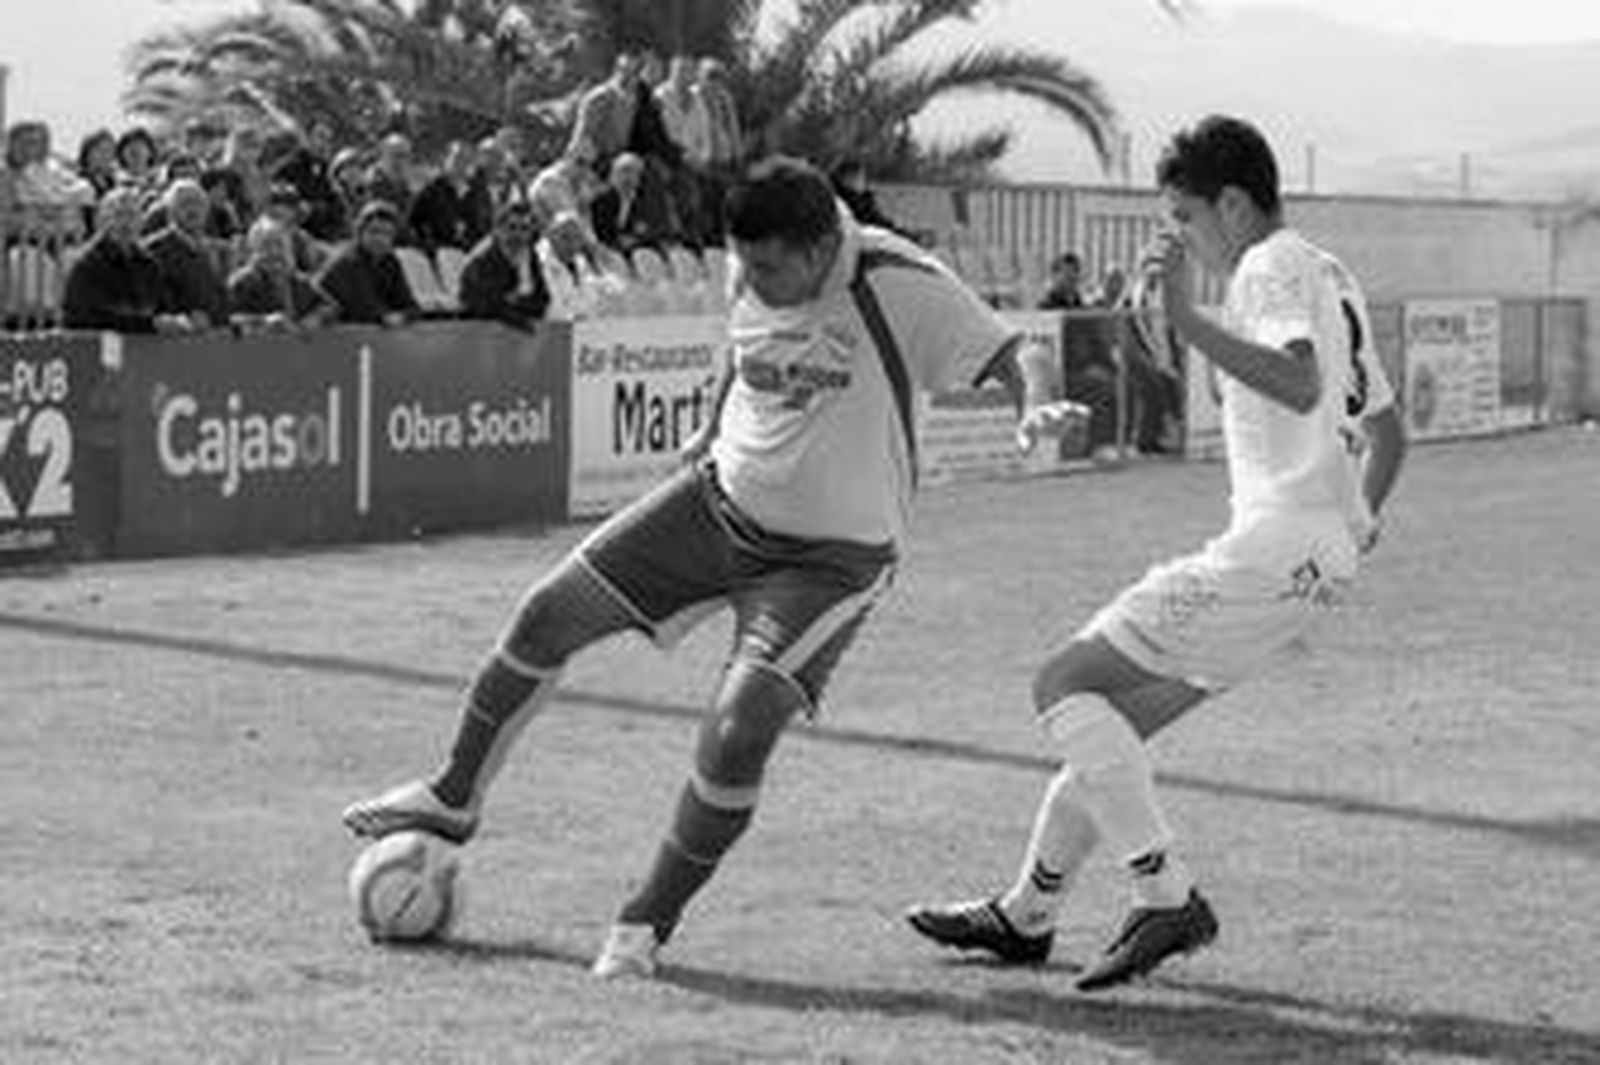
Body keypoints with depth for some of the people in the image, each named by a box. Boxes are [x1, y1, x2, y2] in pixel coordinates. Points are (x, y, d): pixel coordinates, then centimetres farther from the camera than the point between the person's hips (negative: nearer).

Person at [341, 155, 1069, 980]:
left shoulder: (897, 285, -24)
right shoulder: (756, 278, -5)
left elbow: (1009, 356, -22)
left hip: (832, 555, -6)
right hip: (722, 500, 6)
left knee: (739, 729, -22)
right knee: (549, 614, 4)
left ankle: (649, 920, -2)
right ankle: (454, 800, 26)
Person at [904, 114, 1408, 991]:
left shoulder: (1274, 270, -8)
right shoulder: (1330, 278, 23)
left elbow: (1298, 386, -30)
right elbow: (1385, 433, 31)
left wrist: (1189, 321, -33)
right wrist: (1353, 523, 36)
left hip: (1275, 547, -10)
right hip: (1316, 554, 10)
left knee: (1067, 685, -11)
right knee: (1111, 717, 16)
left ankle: (1167, 898, -15)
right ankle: (1026, 917, 25)